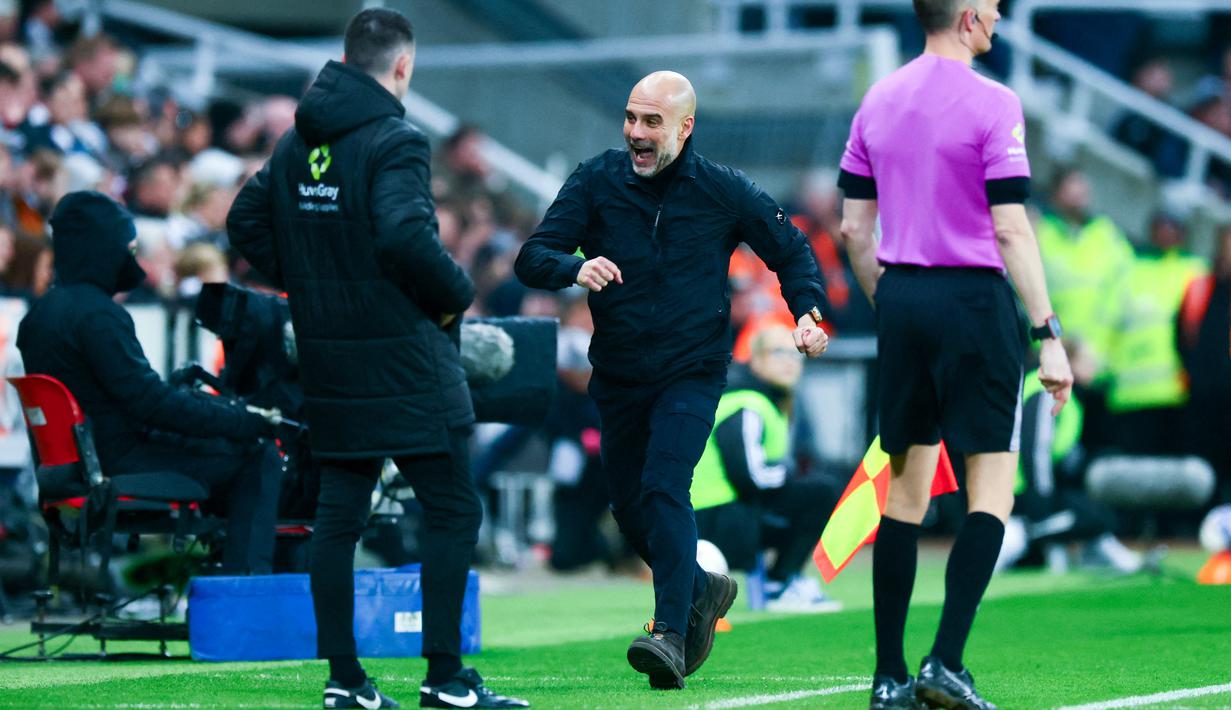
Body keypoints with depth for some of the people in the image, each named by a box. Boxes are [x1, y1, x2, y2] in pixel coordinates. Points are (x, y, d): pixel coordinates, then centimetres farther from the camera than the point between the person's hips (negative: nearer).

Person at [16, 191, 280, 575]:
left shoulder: (42, 311, 11)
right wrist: (245, 421, -19)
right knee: (259, 459, -6)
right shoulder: (96, 314, -20)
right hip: (123, 463, -10)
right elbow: (149, 401, -23)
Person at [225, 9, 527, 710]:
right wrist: (457, 293, -12)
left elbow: (247, 221, 17)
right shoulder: (393, 141, -15)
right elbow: (406, 236, -27)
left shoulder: (297, 144, 10)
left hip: (329, 359, 8)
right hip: (401, 358, -8)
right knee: (453, 510, -1)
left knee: (338, 515, 9)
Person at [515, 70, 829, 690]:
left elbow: (790, 248, 9)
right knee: (629, 506, 10)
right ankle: (701, 591, 37)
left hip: (692, 371, -4)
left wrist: (808, 312, -9)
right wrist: (575, 268, -31)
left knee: (663, 488, -22)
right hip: (618, 375, 4)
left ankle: (672, 633, -25)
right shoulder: (595, 182, -3)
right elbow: (531, 259, -9)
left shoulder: (721, 190, -4)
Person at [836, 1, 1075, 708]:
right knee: (991, 490, 0)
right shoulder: (992, 104, -10)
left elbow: (855, 226, 11)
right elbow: (1012, 230, -14)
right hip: (974, 301, -6)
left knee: (906, 491, 9)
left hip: (901, 299, 6)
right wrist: (1050, 336, -12)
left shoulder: (879, 100, 9)